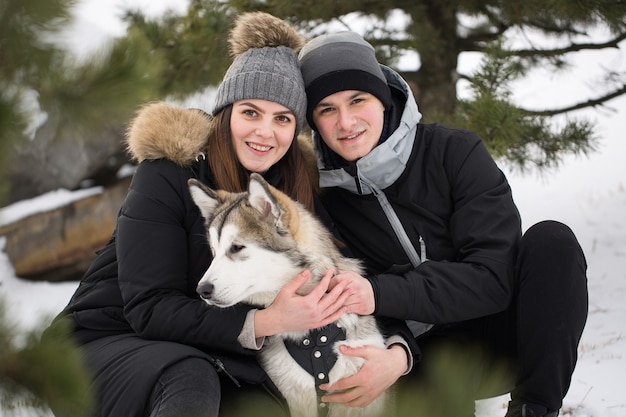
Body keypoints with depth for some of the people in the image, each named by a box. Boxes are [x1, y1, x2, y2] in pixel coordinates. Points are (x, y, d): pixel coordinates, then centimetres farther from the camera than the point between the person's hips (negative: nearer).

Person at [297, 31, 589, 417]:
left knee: (552, 240, -27)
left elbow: (495, 276, -19)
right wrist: (394, 358, -27)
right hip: (421, 352, -1)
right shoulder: (319, 190, -6)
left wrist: (381, 294, -31)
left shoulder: (455, 152, -11)